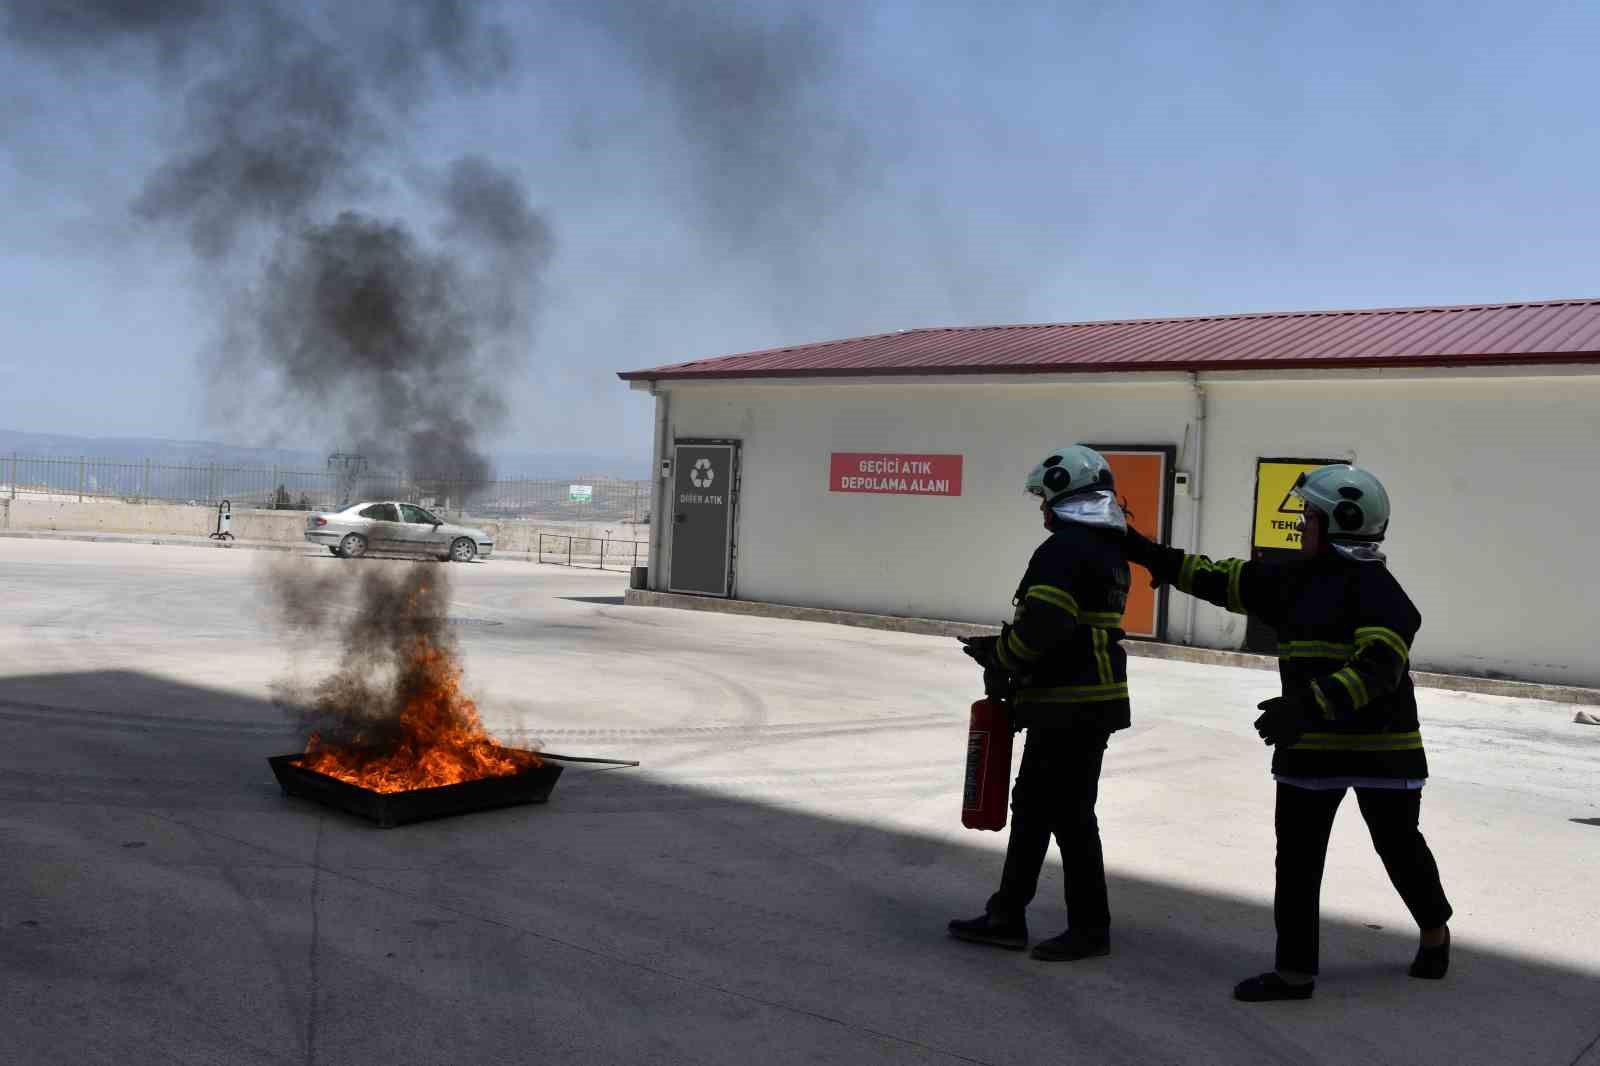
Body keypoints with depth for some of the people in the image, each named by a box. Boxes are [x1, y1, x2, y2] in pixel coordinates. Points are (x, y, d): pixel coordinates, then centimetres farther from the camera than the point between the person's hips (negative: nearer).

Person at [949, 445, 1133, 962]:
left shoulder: (1063, 549, -17)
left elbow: (1042, 626, -27)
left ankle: (1090, 928, 14)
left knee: (1069, 813, 1)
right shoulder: (1110, 551, 15)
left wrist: (1001, 656, -8)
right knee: (1032, 804, 15)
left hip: (1068, 706, -10)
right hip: (1094, 699, 10)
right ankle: (1007, 916, 23)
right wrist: (1002, 647, 11)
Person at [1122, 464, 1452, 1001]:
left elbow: (1377, 667, -28)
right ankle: (1295, 971, 17)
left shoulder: (1378, 592, -16)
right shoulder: (1296, 578, 8)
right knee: (1296, 858, 6)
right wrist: (1150, 554, 9)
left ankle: (1435, 932, 40)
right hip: (1310, 745, 7)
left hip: (1381, 746, -7)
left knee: (1399, 847, 14)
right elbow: (1225, 578, 12)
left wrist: (1311, 706, -39)